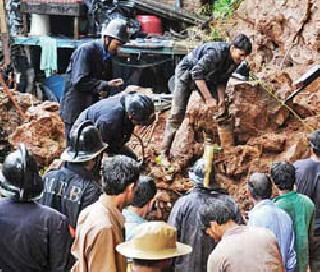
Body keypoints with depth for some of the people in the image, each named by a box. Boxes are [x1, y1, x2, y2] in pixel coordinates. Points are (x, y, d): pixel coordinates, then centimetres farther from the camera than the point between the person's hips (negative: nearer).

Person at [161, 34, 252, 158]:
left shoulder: (234, 61, -12)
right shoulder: (216, 52, -37)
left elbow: (221, 81, 0)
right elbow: (197, 73, -39)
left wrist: (221, 100, -13)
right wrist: (208, 98, -42)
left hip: (207, 77, 8)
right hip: (186, 73, -7)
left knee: (220, 110, -3)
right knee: (177, 113, -11)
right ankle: (165, 151, -6)